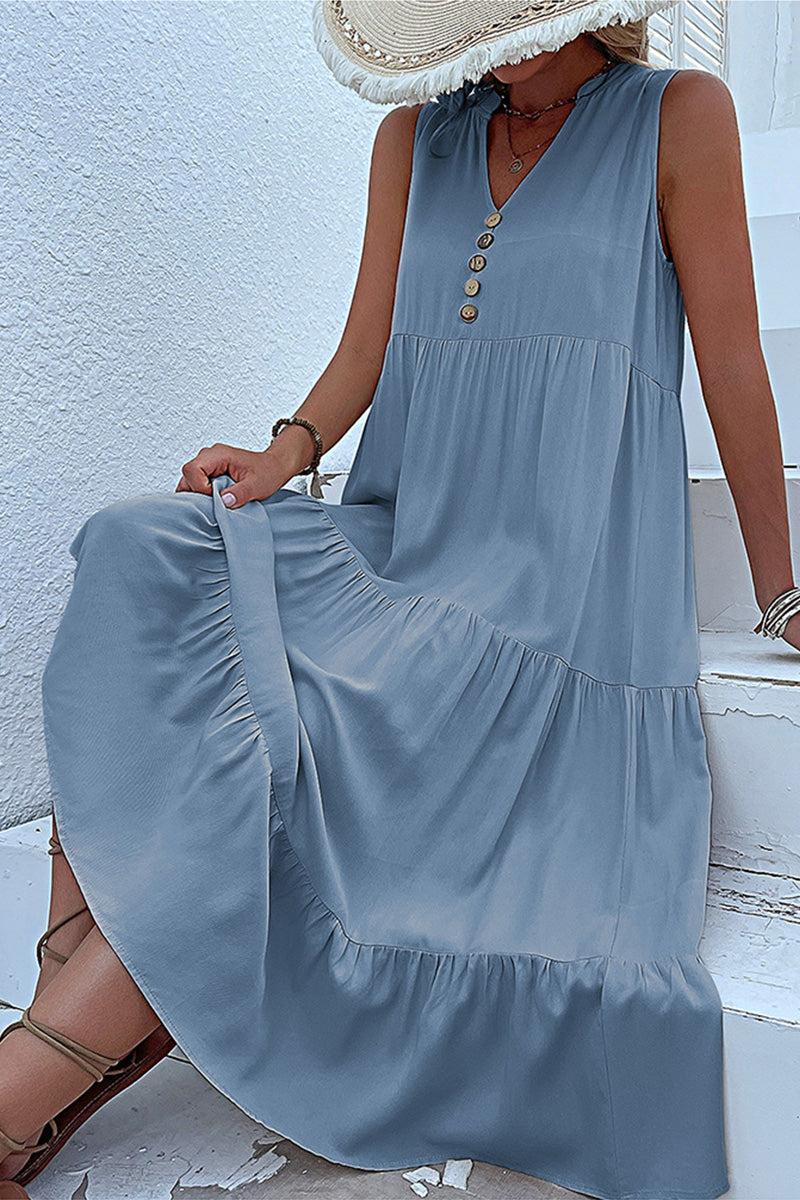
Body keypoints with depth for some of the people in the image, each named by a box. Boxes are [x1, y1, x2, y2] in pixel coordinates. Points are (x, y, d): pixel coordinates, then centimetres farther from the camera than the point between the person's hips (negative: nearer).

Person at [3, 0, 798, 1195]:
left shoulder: (677, 117, 5)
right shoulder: (415, 137, 17)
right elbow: (367, 344, 11)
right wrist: (288, 449, -9)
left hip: (562, 577, -4)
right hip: (400, 545, 5)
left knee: (275, 801, -23)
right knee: (144, 566, -22)